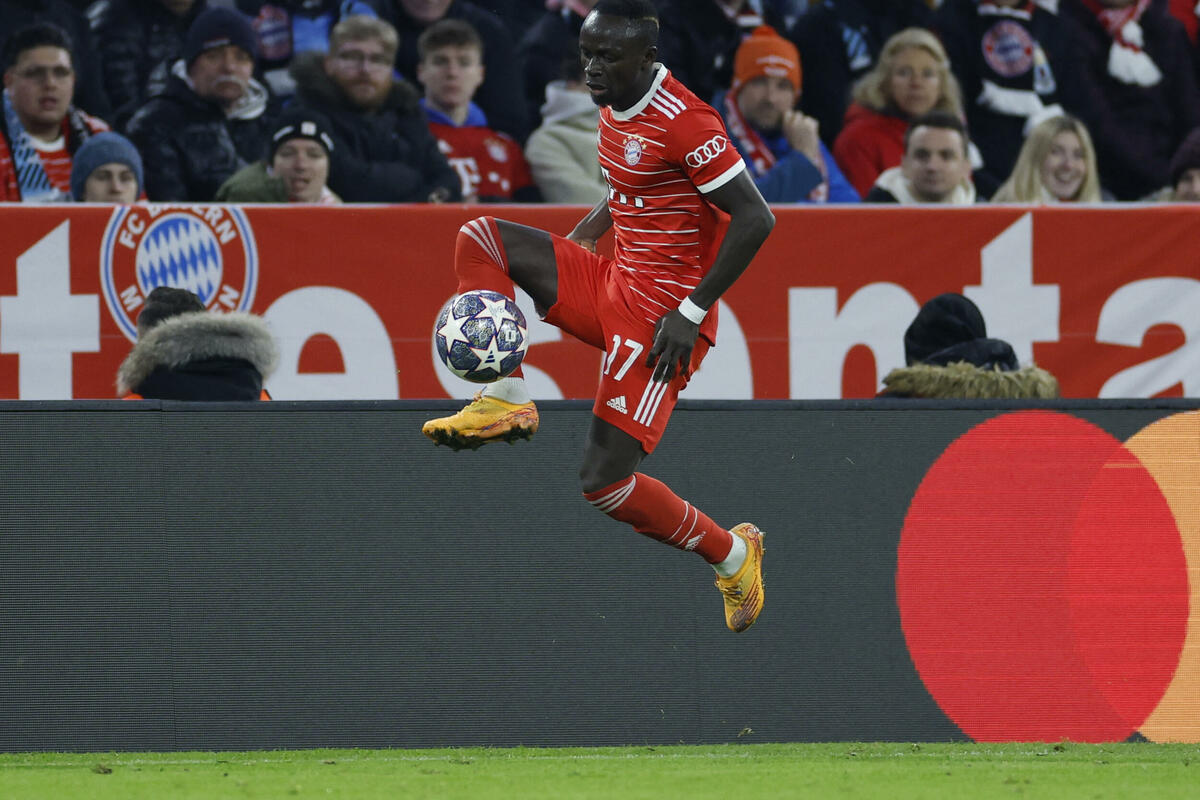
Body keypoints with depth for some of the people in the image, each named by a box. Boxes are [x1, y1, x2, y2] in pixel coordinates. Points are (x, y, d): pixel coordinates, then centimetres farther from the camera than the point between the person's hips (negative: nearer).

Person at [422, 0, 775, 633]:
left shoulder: (684, 123, -20)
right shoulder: (614, 108, 8)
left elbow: (755, 219, -20)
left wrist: (691, 312, -22)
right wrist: (581, 236, 16)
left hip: (661, 311, -9)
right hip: (611, 284, 9)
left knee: (604, 483, -12)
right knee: (481, 238, -3)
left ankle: (732, 556, 9)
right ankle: (505, 401, -6)